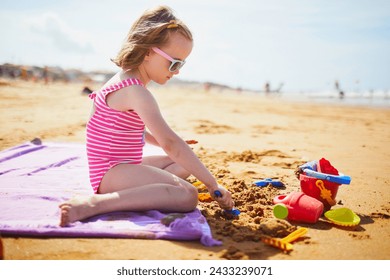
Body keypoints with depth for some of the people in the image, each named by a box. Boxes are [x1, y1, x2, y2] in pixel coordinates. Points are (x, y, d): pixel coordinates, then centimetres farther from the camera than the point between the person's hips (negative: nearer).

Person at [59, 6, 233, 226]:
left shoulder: (128, 81, 12)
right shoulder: (136, 91, -21)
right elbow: (170, 144, -26)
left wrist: (166, 142, 12)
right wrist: (213, 185, -22)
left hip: (122, 166, 11)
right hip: (112, 172, -11)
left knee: (184, 164, 22)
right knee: (188, 195, -28)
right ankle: (96, 203, -29)